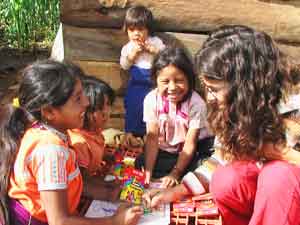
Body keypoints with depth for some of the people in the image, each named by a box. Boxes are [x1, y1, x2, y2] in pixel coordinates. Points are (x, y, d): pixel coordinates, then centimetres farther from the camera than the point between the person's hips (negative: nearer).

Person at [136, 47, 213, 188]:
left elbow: (190, 144, -20)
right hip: (165, 151, 3)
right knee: (141, 163, -19)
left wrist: (175, 174, -25)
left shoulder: (196, 103, -24)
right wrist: (148, 172, -24)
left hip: (194, 150, -2)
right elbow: (152, 137, -16)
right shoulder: (151, 100, -17)